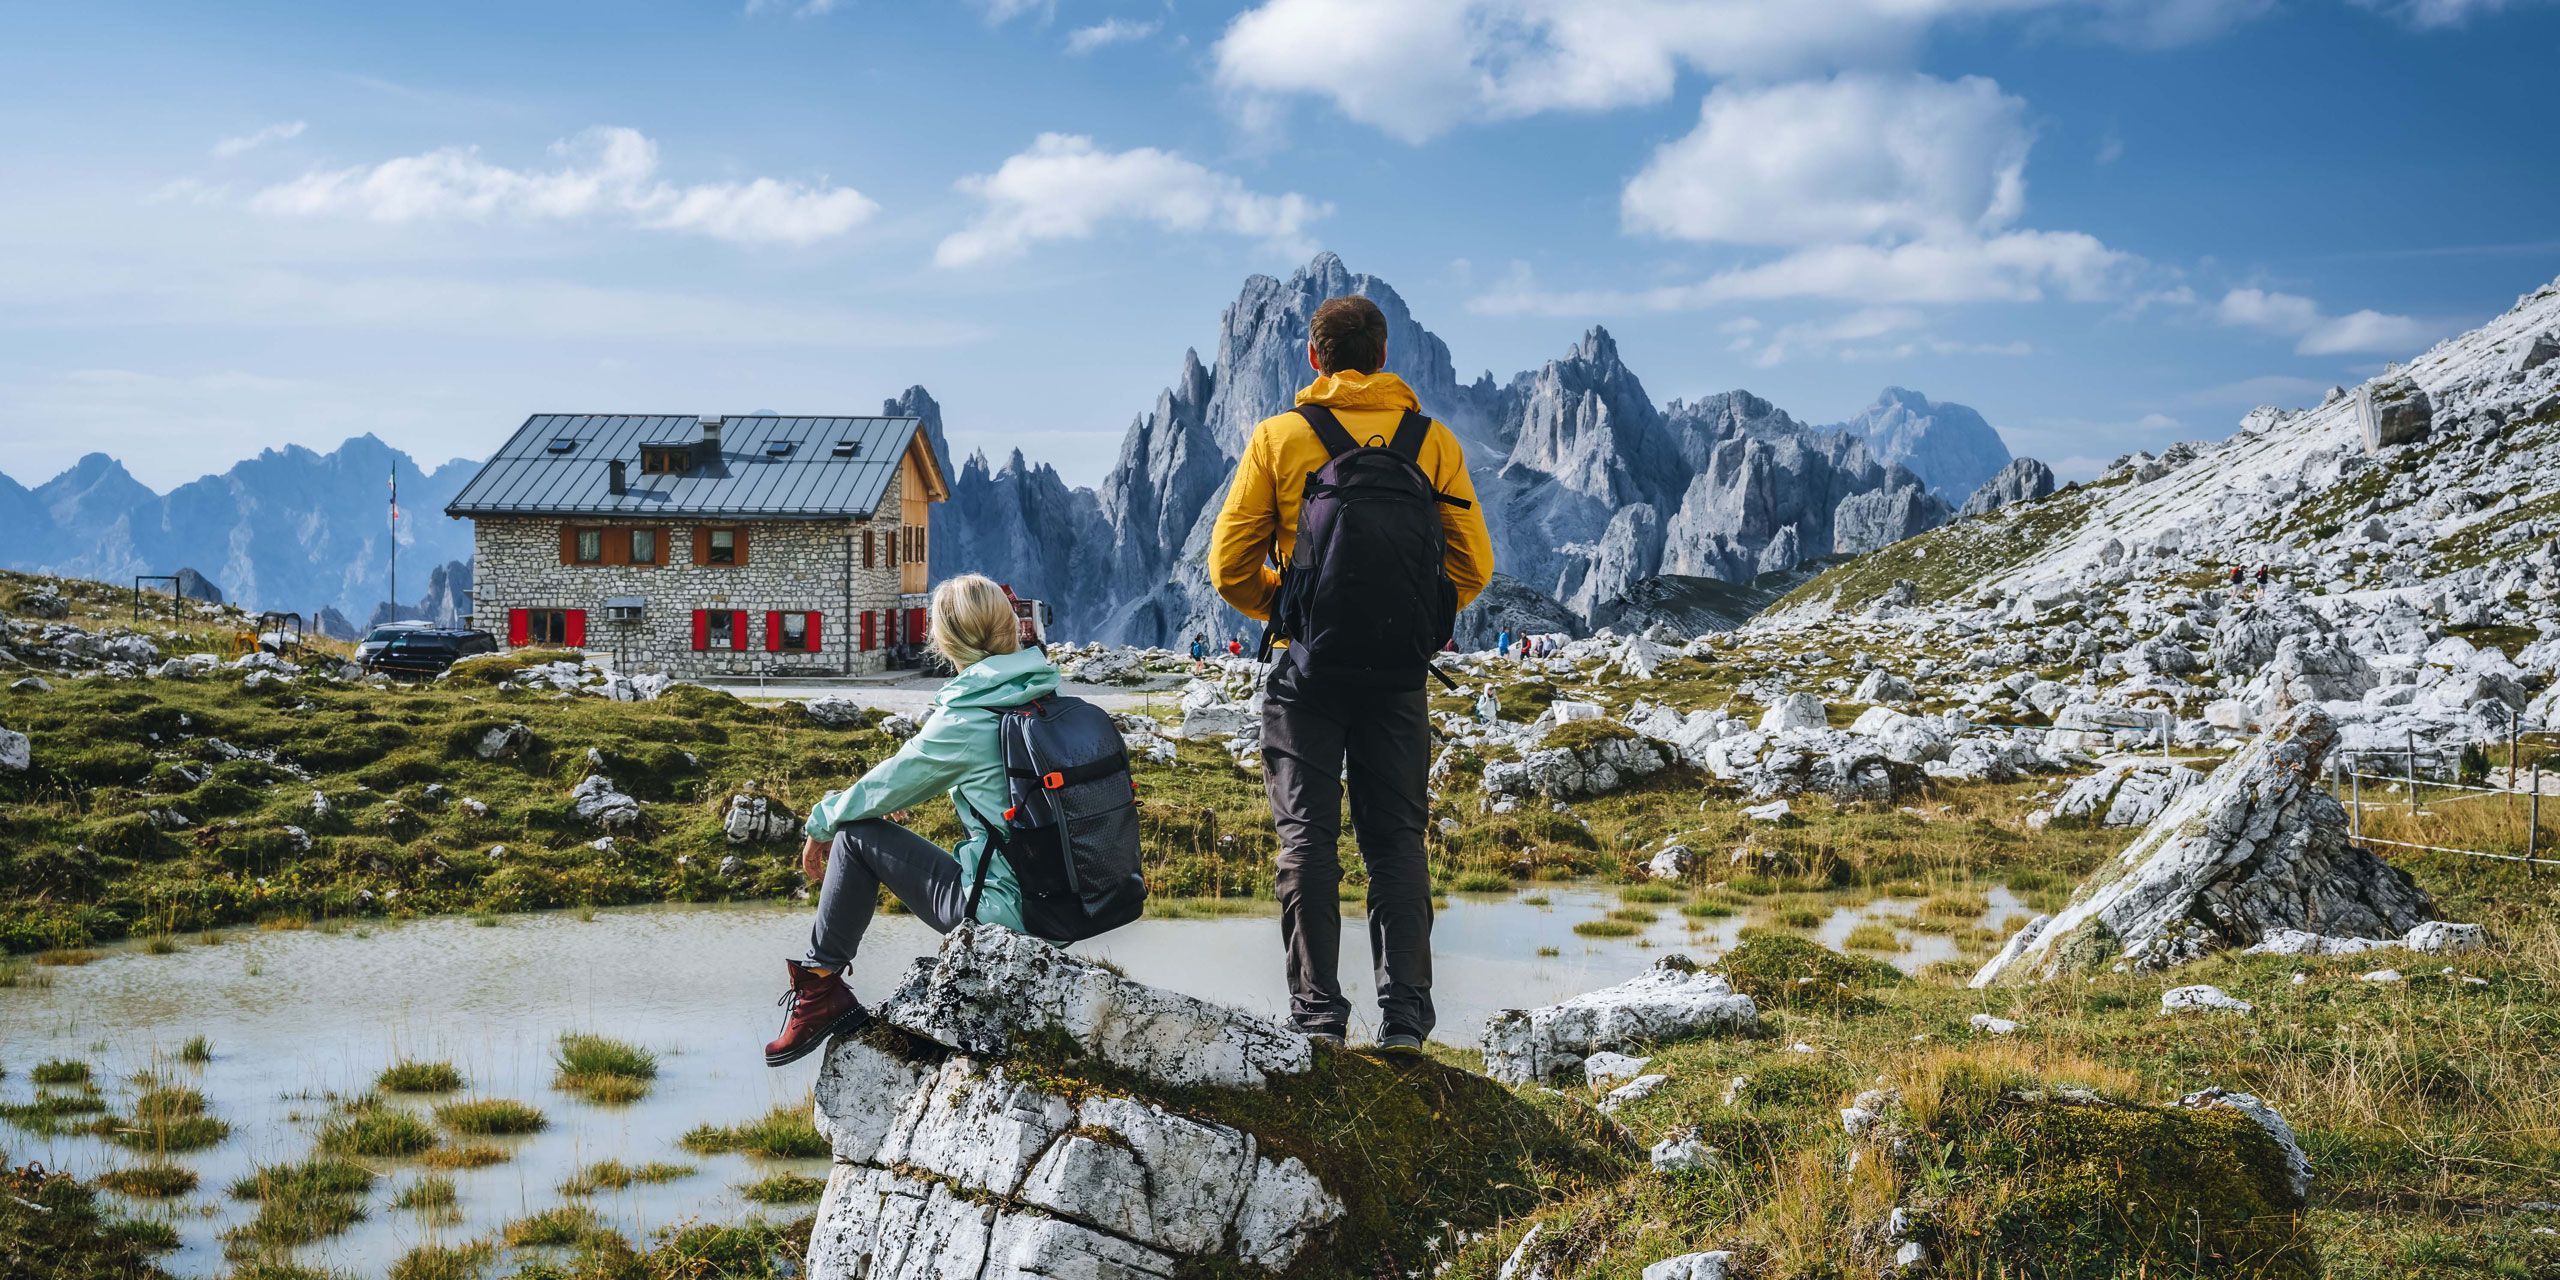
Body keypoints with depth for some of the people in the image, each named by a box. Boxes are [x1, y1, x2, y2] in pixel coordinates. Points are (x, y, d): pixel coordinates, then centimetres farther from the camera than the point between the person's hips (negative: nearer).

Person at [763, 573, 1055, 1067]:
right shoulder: (1048, 696, 5)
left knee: (856, 834, 5)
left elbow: (885, 788, 0)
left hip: (1004, 908, -7)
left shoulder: (963, 721, -15)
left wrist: (821, 825, 18)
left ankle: (819, 986, 16)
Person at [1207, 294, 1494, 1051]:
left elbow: (1230, 567, -3)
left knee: (1308, 839, 5)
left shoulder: (1278, 439, -2)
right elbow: (1472, 565, 2)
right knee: (1397, 840, 9)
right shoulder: (1431, 441, 2)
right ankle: (1405, 1017, 6)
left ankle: (1318, 1014, 5)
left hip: (1307, 665, -1)